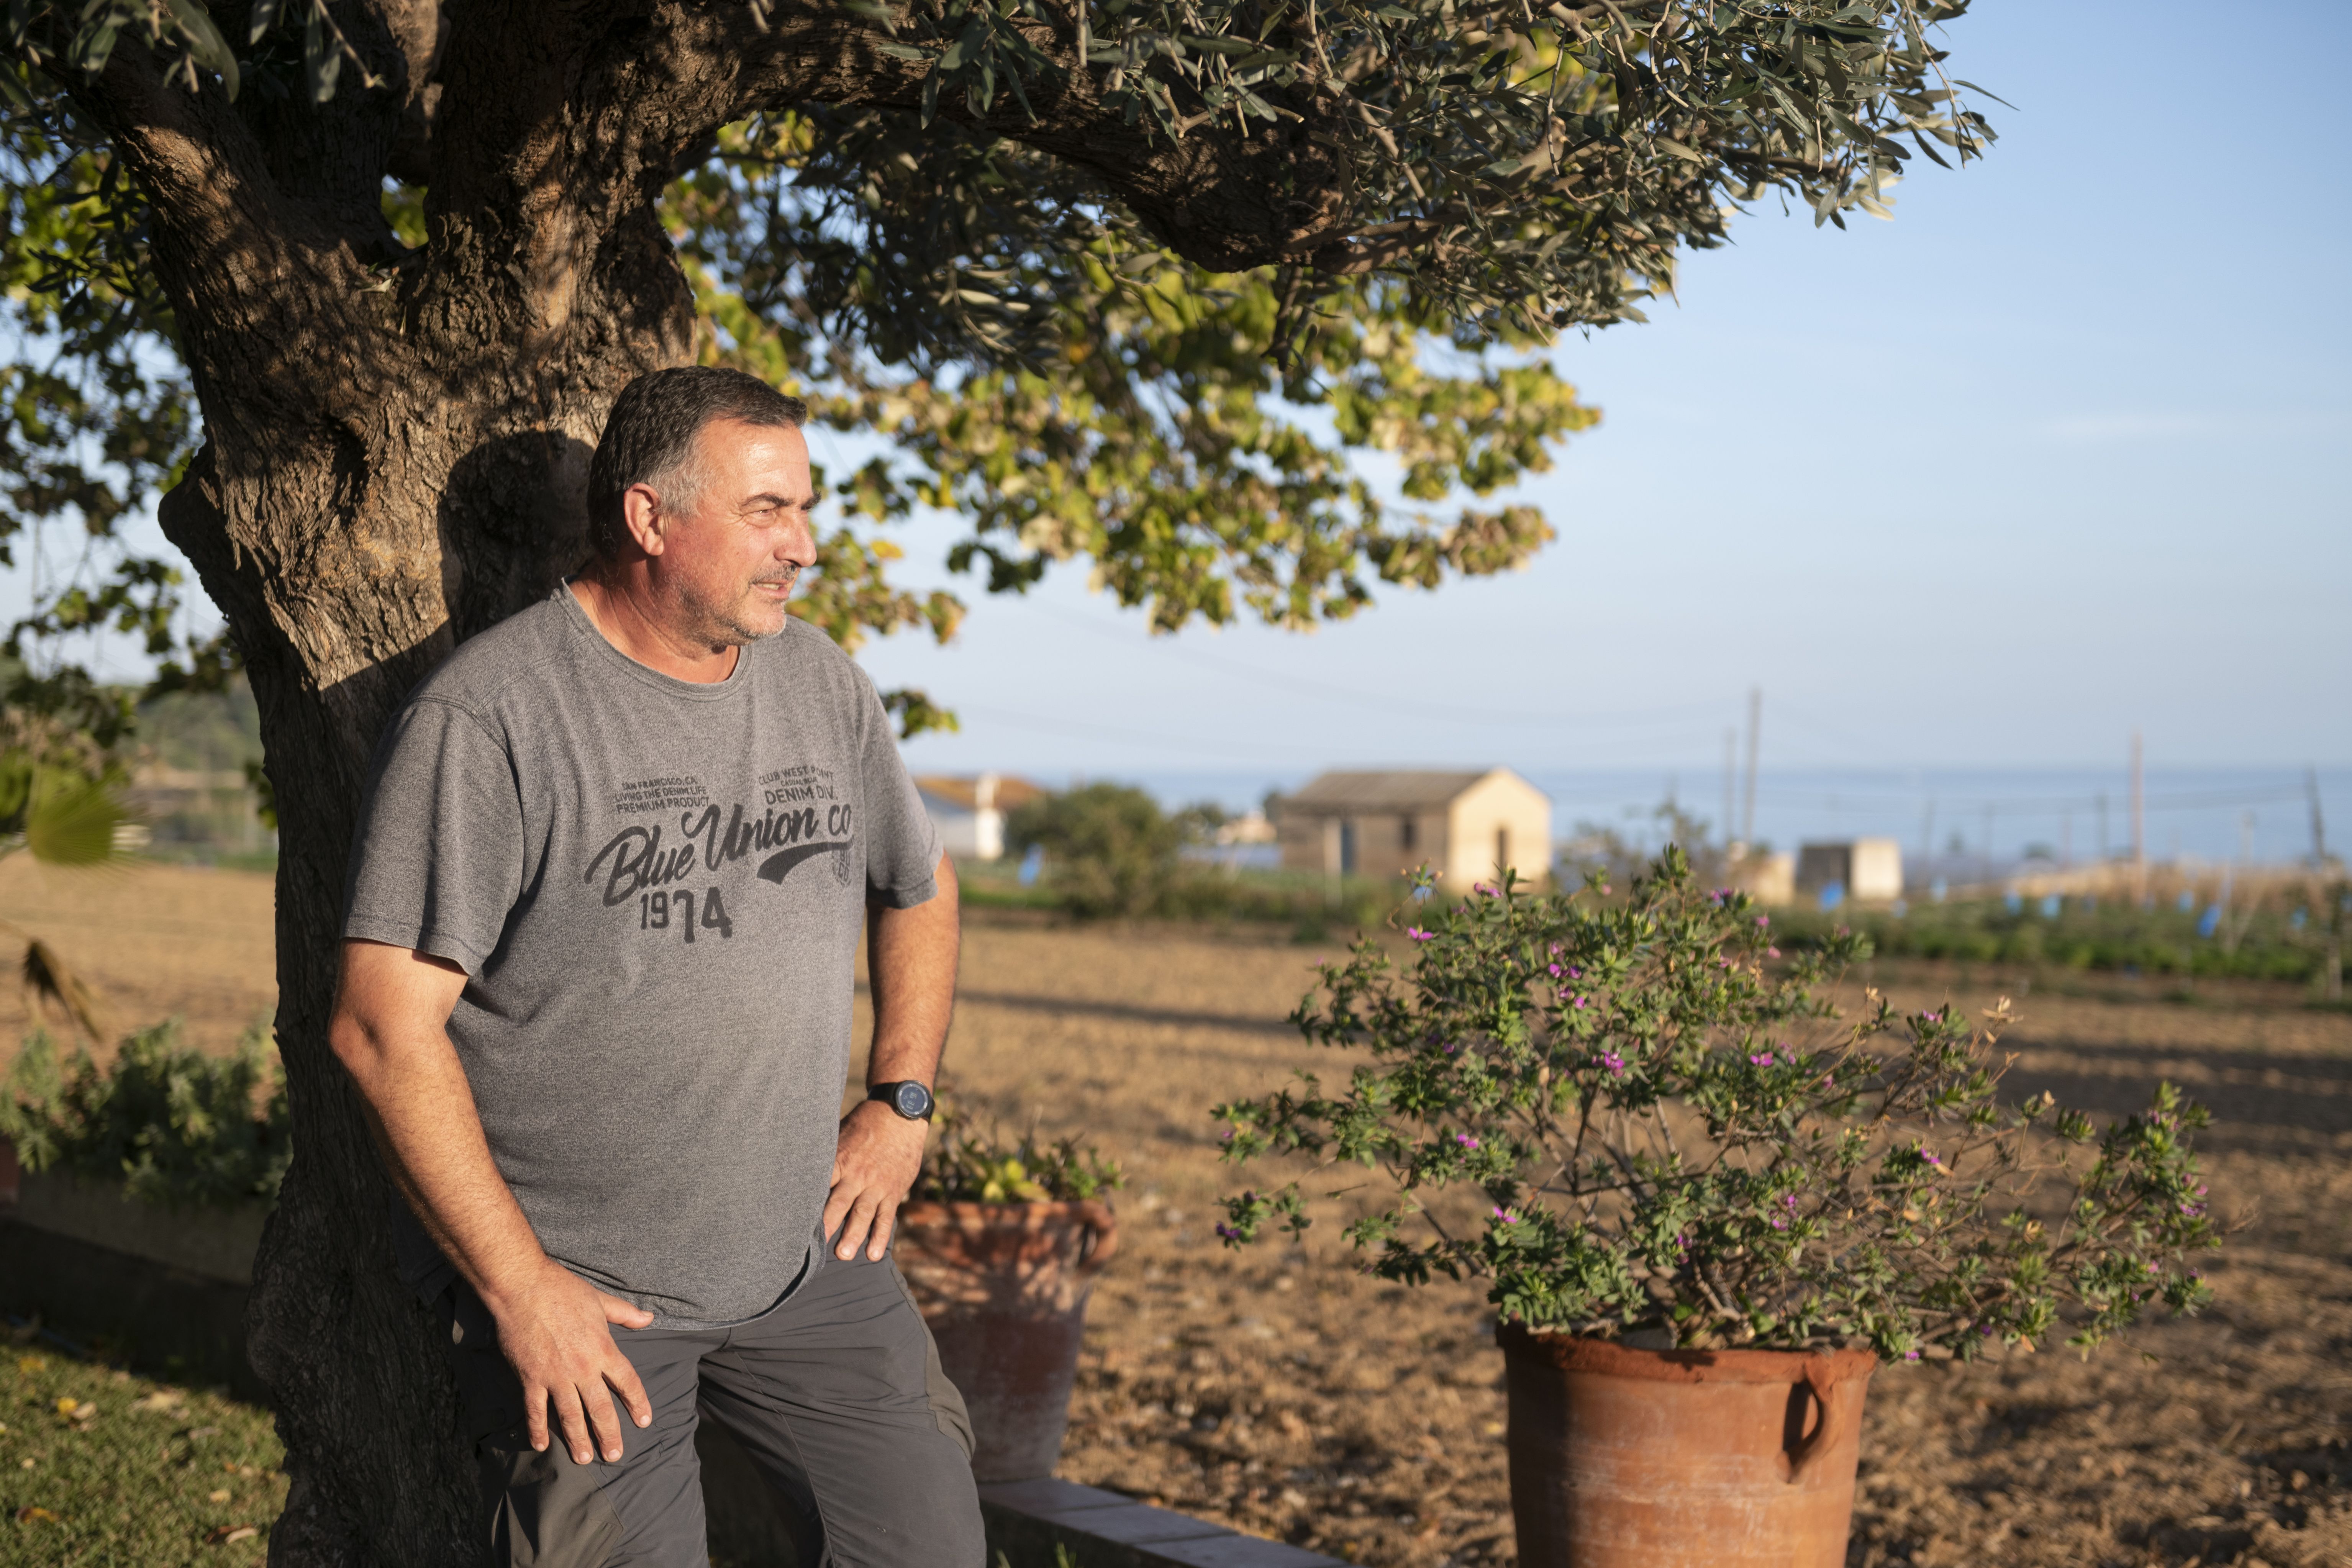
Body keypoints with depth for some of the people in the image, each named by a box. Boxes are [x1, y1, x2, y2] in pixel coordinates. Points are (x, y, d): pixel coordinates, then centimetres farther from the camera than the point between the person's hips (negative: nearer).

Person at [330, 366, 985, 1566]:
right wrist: (519, 1287, -17)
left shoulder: (821, 682, 6)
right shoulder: (487, 715, -15)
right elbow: (385, 1027, -17)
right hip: (576, 1281, -5)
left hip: (809, 1250, 6)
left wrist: (901, 1103, 12)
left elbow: (919, 885, 23)